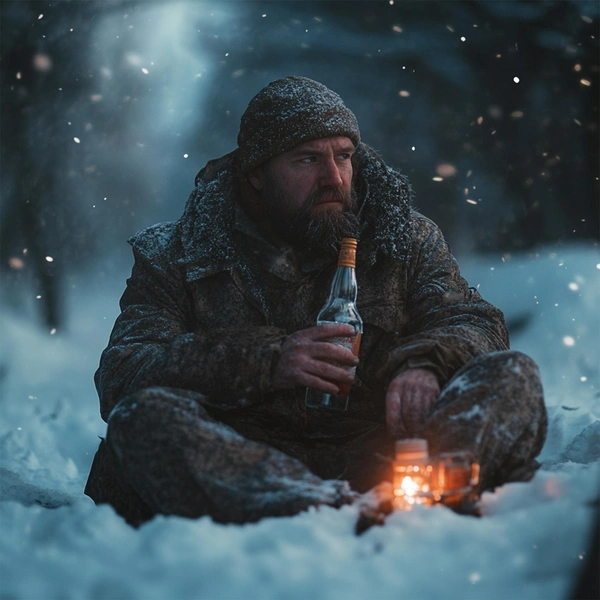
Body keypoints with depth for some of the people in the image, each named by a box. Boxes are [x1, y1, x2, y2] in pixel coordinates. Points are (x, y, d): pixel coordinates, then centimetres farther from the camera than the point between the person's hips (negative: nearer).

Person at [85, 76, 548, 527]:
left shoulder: (406, 239, 17)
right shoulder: (177, 257, 9)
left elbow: (478, 325, 8)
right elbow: (120, 376, -4)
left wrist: (426, 363, -17)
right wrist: (266, 363, -17)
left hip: (375, 460, 2)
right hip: (239, 464, -1)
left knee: (513, 378, -19)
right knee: (142, 416, -31)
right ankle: (349, 512, -48)